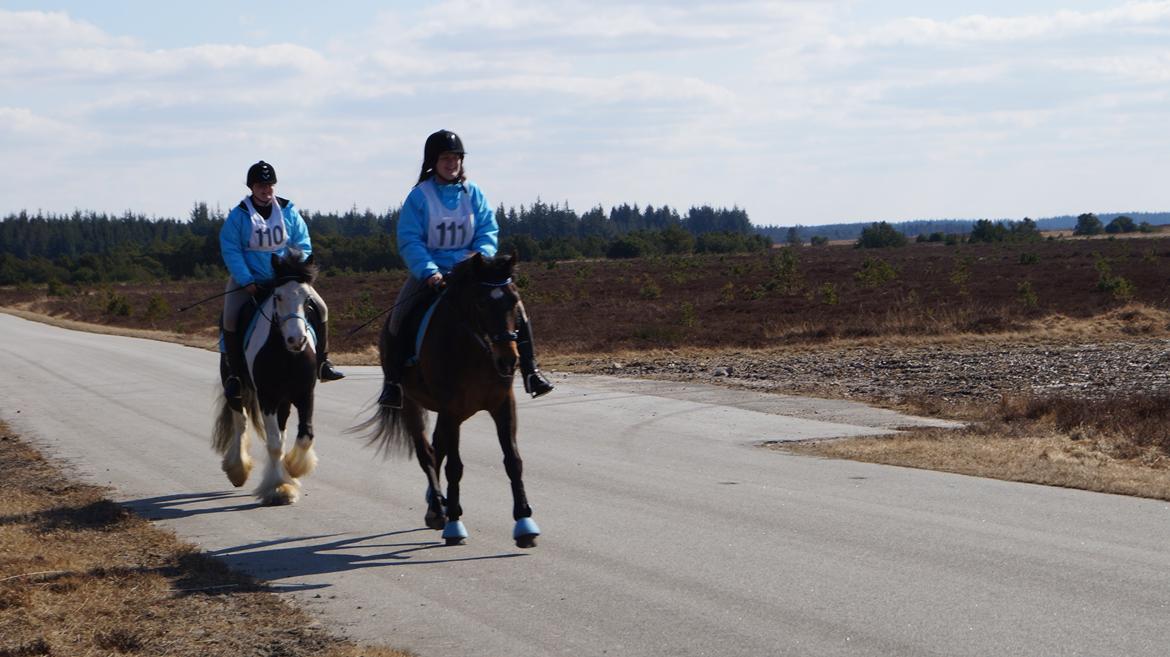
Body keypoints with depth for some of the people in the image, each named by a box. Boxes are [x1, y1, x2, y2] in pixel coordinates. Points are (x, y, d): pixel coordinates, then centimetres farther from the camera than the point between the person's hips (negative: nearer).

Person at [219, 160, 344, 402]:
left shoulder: (289, 212, 0)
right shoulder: (238, 216, -8)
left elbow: (303, 247, 2)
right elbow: (231, 252, -11)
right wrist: (246, 282, -21)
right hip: (248, 279, -2)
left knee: (319, 307, -8)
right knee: (231, 317, -24)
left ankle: (322, 363, 7)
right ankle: (234, 374, -10)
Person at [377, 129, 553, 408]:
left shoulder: (473, 193, 4)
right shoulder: (420, 196, -4)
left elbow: (489, 231, 5)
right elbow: (409, 241, -9)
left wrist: (481, 255, -17)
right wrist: (429, 272, -23)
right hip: (429, 272, -2)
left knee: (513, 306, -15)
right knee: (399, 318, -23)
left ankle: (530, 370, -10)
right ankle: (393, 381, -10)